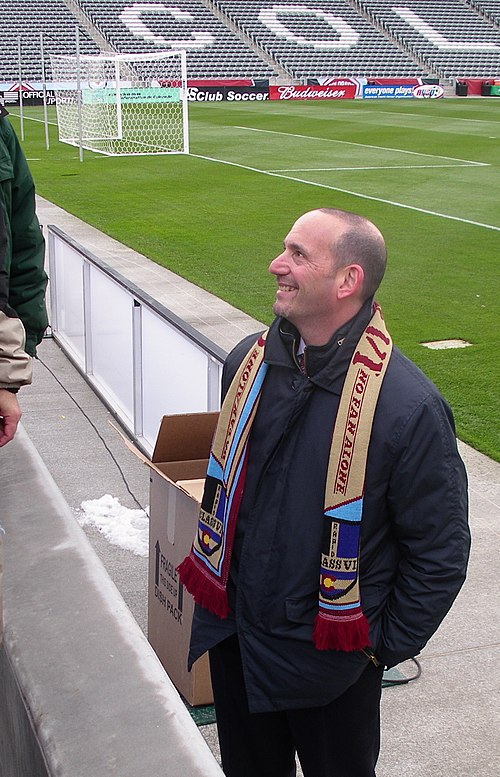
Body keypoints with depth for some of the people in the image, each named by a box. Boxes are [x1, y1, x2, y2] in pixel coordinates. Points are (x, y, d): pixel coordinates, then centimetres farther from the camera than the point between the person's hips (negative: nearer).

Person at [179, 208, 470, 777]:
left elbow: (441, 552, -14)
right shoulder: (248, 363, -5)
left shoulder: (408, 407, -23)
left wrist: (386, 646, -8)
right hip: (234, 635, 5)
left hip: (329, 661, -5)